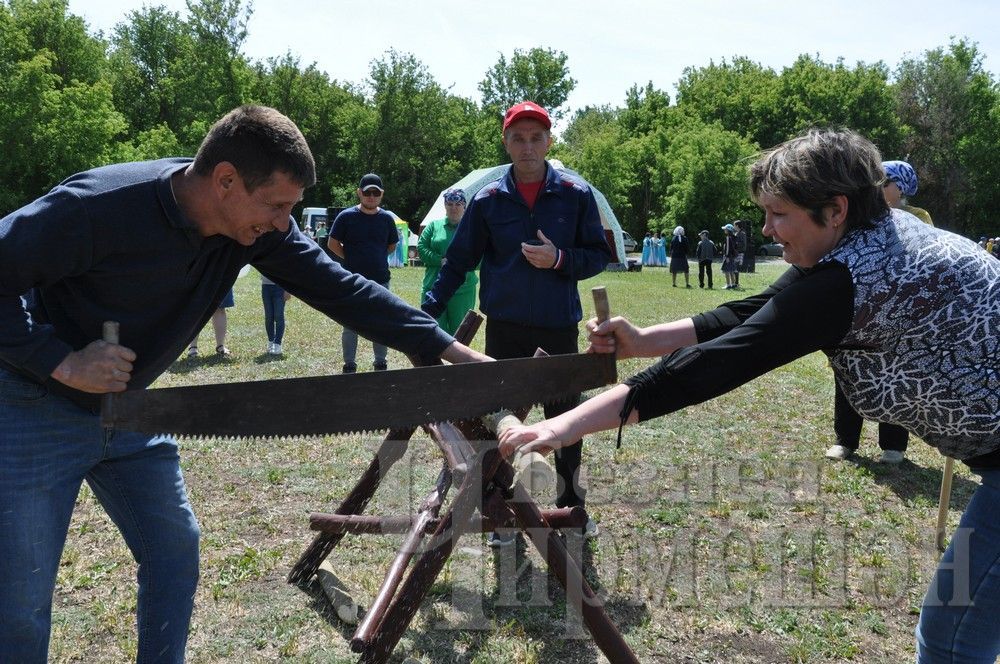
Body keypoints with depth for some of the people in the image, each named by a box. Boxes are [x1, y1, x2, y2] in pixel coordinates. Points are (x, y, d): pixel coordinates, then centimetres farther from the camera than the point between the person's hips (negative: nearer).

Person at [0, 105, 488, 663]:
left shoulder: (255, 225, -12)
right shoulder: (96, 208, -30)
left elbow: (340, 288, -14)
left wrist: (451, 350, -19)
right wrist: (61, 361, -30)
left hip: (127, 409, 6)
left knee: (175, 554, 8)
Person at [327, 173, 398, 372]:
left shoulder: (386, 218, 5)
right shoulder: (346, 216, -4)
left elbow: (392, 246, 17)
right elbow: (332, 243, 1)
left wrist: (376, 258, 8)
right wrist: (351, 259, 0)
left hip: (380, 278, 3)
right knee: (351, 324, 2)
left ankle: (381, 363, 22)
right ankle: (349, 365, 12)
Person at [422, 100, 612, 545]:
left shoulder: (576, 194, 1)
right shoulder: (488, 199, 2)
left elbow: (598, 255, 5)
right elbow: (458, 261, 5)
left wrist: (559, 259, -14)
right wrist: (428, 310, -5)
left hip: (559, 325, 0)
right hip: (504, 327, 0)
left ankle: (571, 505, 28)